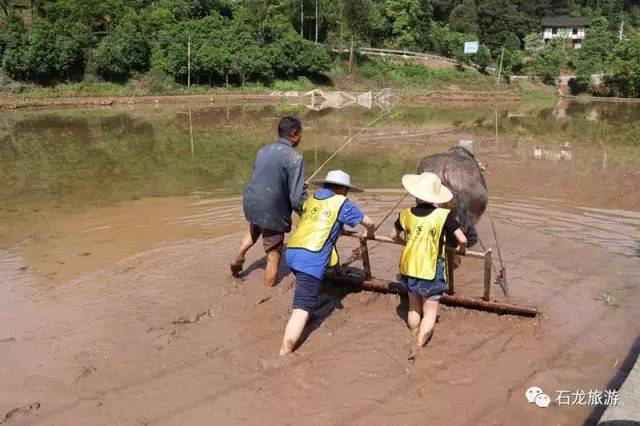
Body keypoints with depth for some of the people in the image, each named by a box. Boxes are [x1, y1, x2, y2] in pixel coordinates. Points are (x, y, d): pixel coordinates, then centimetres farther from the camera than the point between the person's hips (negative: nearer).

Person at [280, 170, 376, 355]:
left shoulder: (311, 199, 23)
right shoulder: (341, 203, 8)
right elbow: (369, 223, 13)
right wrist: (370, 234, 36)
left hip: (292, 252, 7)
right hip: (311, 258, -7)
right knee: (302, 308, -7)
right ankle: (284, 355, -11)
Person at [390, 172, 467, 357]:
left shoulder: (406, 214, -5)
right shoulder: (443, 216, -16)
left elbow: (394, 236, 12)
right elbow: (462, 240, -16)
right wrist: (461, 251, 7)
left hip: (409, 268, 4)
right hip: (431, 271, -4)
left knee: (414, 308, 22)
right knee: (430, 312, 8)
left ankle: (415, 337, 37)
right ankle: (418, 346, 2)